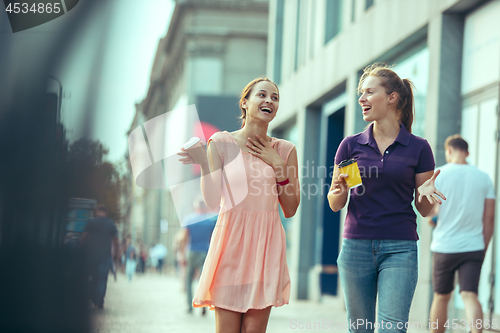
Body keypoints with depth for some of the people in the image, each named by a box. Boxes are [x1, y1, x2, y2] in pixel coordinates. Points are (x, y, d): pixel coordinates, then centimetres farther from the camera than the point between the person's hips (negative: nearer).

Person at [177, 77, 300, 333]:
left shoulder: (284, 150, 9)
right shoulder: (221, 143, 1)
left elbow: (290, 210, 6)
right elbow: (212, 201, -4)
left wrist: (278, 165, -1)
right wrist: (204, 164, -15)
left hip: (266, 244, 2)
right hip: (231, 243, -2)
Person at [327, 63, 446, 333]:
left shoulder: (418, 148, 2)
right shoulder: (351, 145, 5)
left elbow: (423, 210, 6)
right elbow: (334, 204, 8)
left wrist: (426, 194, -16)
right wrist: (339, 191, -14)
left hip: (399, 249, -2)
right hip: (357, 247, 2)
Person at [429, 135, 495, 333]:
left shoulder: (439, 174, -3)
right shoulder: (483, 177, 5)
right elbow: (489, 217, 5)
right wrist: (484, 248, 12)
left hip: (445, 246, -1)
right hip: (474, 247, 1)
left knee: (441, 297, 12)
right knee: (470, 296, -6)